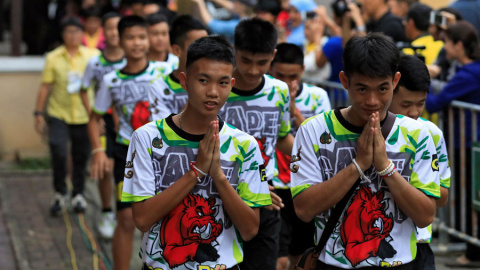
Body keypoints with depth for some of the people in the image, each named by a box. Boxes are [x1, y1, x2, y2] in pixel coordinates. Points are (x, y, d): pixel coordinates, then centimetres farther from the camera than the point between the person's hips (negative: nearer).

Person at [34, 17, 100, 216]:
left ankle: (78, 194, 26)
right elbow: (45, 87, 3)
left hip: (84, 115, 1)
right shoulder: (53, 58, -1)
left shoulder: (93, 55, 0)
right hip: (58, 114, -1)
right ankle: (59, 194, 7)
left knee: (81, 157, 7)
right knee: (58, 153, -13)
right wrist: (39, 114, 1)